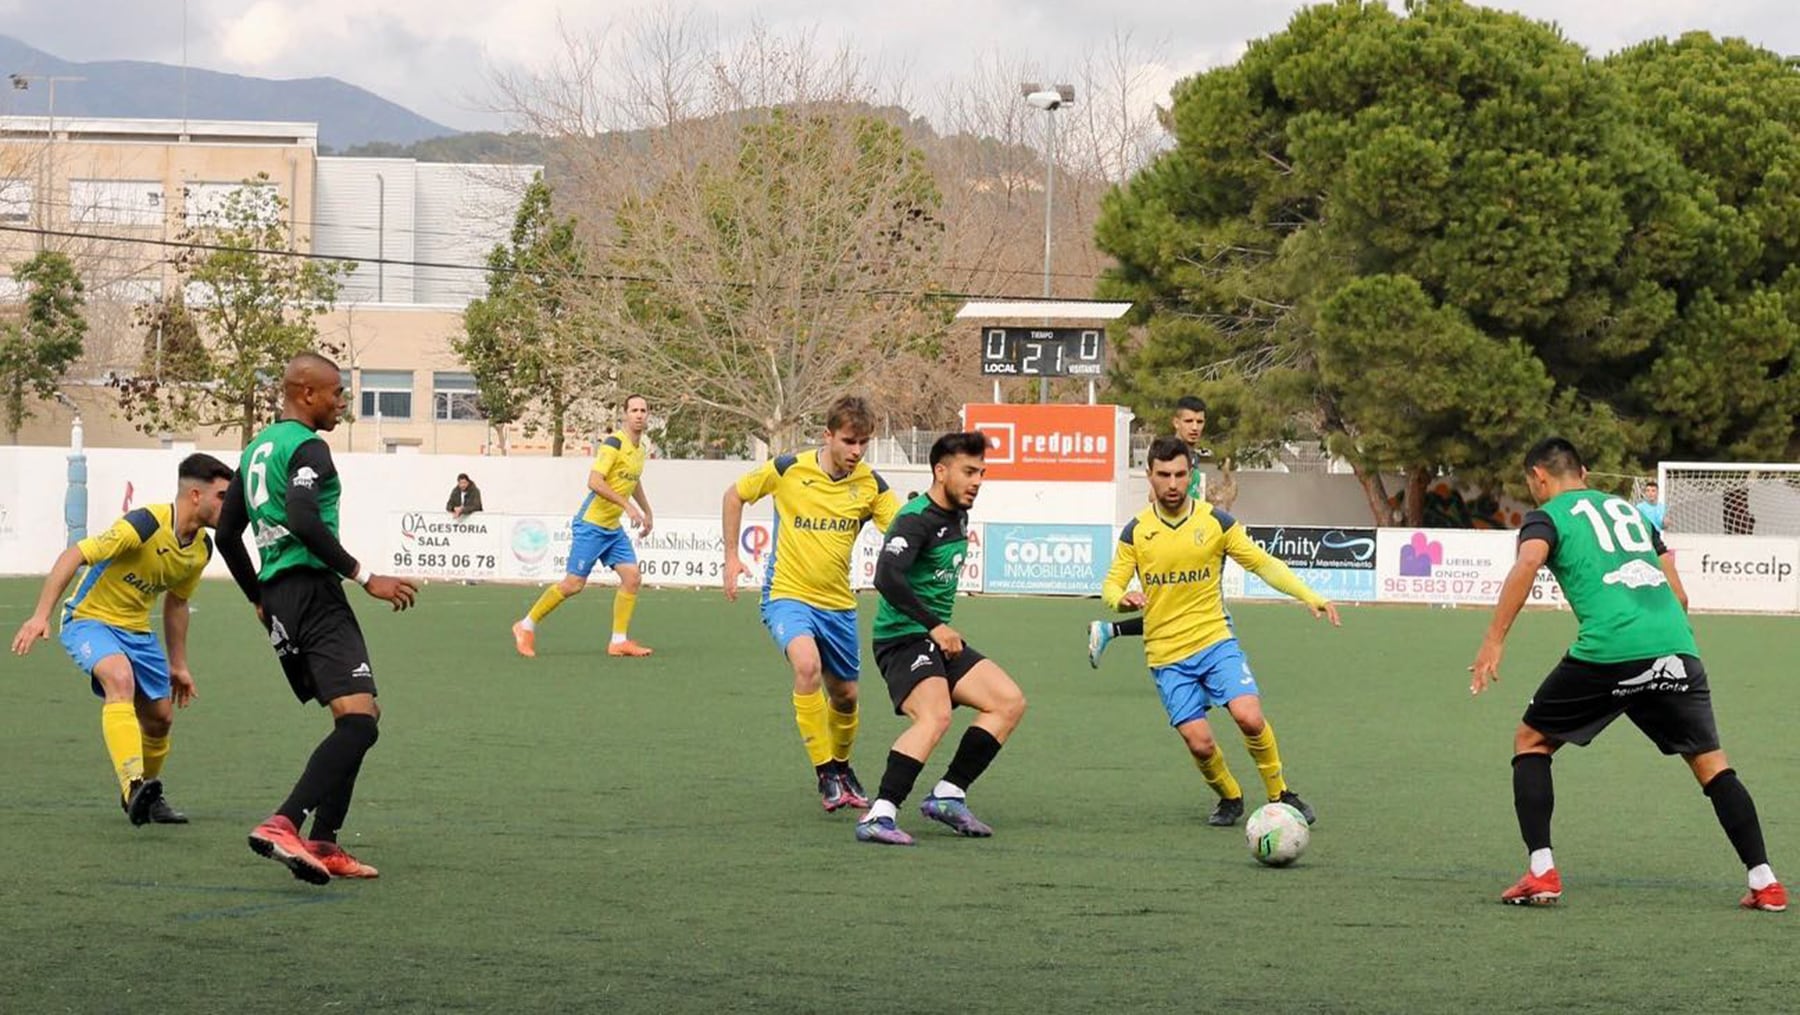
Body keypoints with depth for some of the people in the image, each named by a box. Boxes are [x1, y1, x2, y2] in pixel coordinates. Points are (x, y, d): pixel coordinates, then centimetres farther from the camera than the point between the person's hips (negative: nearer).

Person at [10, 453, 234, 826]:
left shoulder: (201, 548, 0)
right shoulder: (145, 525, -26)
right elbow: (74, 556, -27)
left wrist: (178, 665, 20)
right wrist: (40, 615, -33)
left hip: (136, 630, 8)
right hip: (90, 620, -8)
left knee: (160, 717, 8)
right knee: (120, 678, -35)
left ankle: (146, 795, 34)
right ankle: (133, 785, -46)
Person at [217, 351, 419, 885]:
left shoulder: (257, 449, 21)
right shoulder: (306, 446, -7)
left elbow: (227, 535, 26)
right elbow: (303, 520, -24)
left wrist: (260, 599, 36)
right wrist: (365, 577, -20)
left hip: (277, 596, 10)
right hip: (312, 590, -10)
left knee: (358, 717, 16)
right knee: (358, 719, -19)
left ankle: (322, 845, 10)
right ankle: (282, 826, -32)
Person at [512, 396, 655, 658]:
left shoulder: (639, 449, 11)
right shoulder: (614, 443, -16)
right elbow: (594, 481, -26)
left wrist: (647, 512, 35)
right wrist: (627, 505, -28)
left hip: (613, 528, 8)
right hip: (591, 525, -8)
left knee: (632, 577, -4)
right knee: (574, 584, -6)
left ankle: (619, 641, 3)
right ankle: (526, 626, 8)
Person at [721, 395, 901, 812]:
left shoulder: (871, 485, -5)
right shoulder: (788, 470, -11)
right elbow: (735, 495, 4)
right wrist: (731, 557, 3)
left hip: (837, 604, 4)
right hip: (787, 594, -4)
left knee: (844, 695, 13)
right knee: (807, 664, -30)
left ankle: (841, 766, 42)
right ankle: (825, 772, -20)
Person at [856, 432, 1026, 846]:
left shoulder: (958, 517, 13)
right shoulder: (916, 520, -16)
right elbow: (886, 577, -30)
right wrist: (933, 626, -28)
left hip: (939, 638, 10)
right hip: (903, 637, -10)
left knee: (1010, 702, 3)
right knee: (935, 717, -31)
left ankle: (948, 794, 3)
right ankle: (879, 815, -35)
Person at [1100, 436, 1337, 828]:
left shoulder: (1216, 522, -1)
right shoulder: (1136, 531, 0)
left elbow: (1263, 563, 4)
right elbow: (1111, 585, 3)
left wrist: (1310, 597, -6)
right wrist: (1121, 599, -22)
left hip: (1216, 639, 0)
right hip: (1166, 655, 1)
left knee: (1249, 717, -21)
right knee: (1200, 744, -9)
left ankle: (1280, 795, 1)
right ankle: (1229, 799, 21)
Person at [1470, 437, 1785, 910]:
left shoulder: (1547, 516, 12)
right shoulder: (1630, 510, 29)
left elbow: (1529, 560, -12)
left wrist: (1493, 640, -13)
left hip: (1607, 650, -4)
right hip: (1675, 647, 4)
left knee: (1531, 741, 15)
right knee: (1710, 762, 16)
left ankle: (1541, 872, 5)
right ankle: (1764, 883, 7)